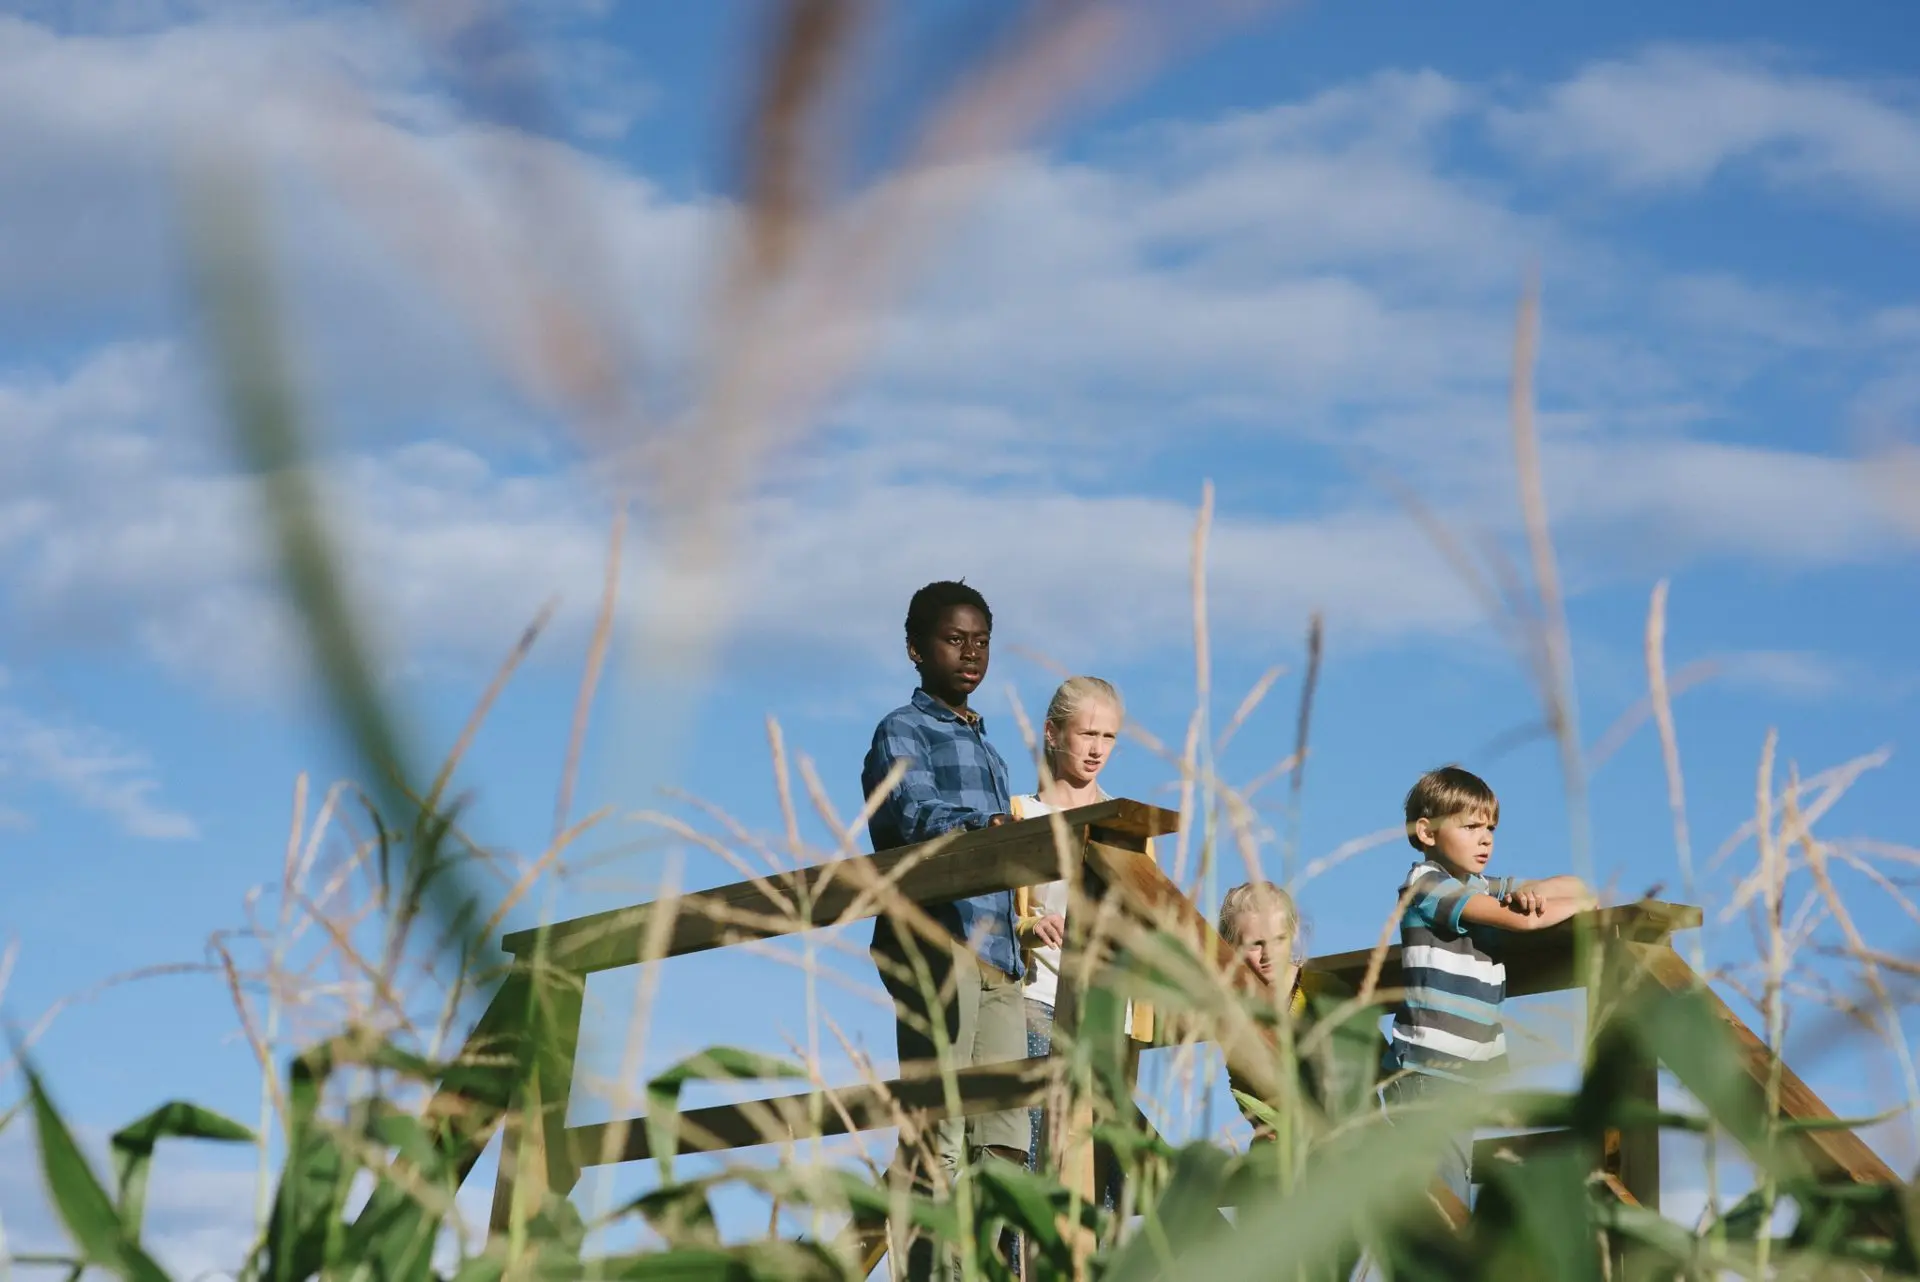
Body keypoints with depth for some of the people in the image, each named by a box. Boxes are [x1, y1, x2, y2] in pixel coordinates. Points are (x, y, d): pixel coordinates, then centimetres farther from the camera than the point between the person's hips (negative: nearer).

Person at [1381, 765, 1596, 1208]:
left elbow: (1575, 886, 18)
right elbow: (1521, 920, -16)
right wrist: (1583, 904, 1)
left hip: (1467, 1073, 8)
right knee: (1444, 1199, -15)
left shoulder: (1482, 889, 18)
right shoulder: (1426, 883, -7)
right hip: (1425, 1073, -8)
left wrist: (1531, 892, -6)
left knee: (1458, 1200, 5)